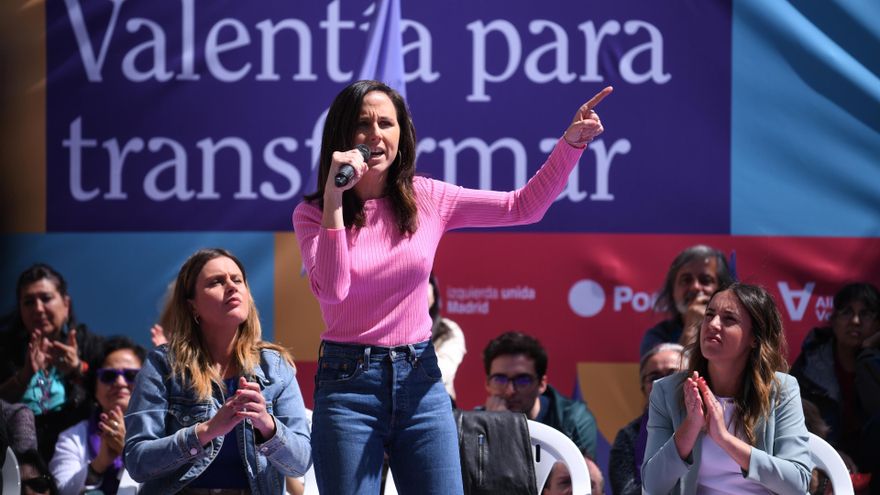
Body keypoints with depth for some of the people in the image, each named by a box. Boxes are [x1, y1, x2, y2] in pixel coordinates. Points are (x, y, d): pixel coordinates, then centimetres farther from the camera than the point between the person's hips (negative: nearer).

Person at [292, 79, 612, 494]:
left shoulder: (427, 199, 3)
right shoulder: (312, 213, -3)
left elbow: (523, 207, 4)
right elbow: (332, 290, -19)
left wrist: (571, 143, -8)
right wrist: (333, 198, -21)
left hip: (420, 381, 2)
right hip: (348, 383, -2)